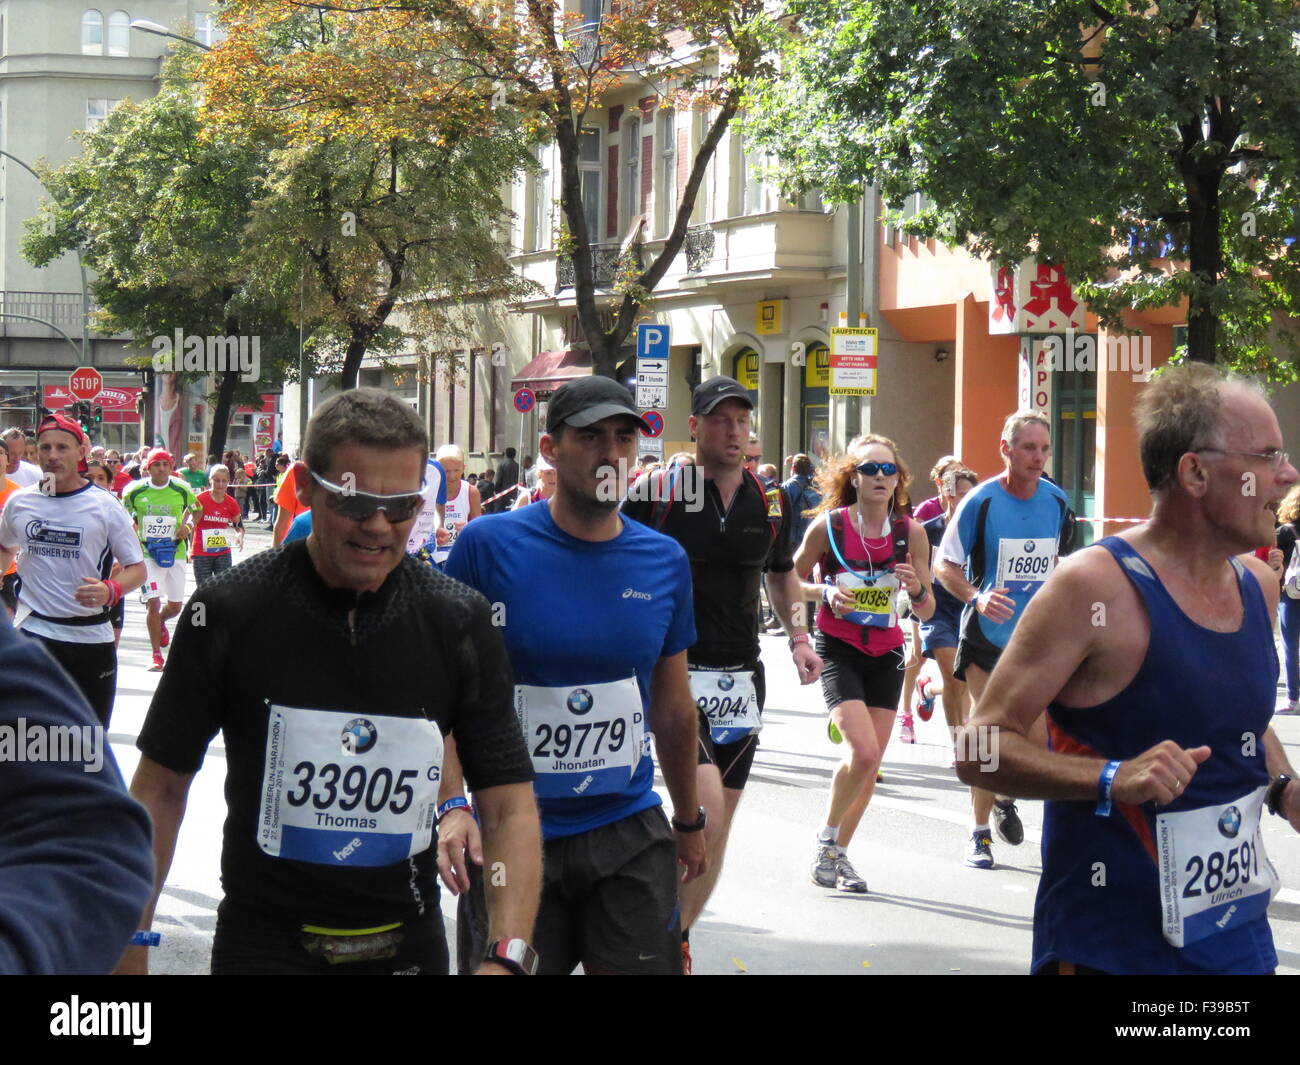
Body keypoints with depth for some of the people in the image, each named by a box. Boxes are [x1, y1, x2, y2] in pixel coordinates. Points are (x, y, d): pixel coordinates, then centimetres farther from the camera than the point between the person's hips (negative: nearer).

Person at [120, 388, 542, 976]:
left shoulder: (459, 620, -5)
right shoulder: (229, 612, -9)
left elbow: (509, 806, -7)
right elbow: (160, 788, -2)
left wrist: (507, 954, -21)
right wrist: (129, 949, -6)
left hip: (408, 947, 2)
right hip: (265, 945, -2)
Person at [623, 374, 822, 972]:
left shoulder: (771, 504, 8)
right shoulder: (656, 492, -8)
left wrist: (799, 636, 10)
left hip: (741, 677, 6)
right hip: (674, 672, -6)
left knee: (720, 819, 9)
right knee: (707, 808, -21)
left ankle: (677, 941, 25)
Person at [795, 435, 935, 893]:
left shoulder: (911, 532, -3)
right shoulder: (828, 527, -11)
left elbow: (927, 612, 4)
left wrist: (916, 589, -18)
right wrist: (826, 592, -17)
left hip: (886, 653, 4)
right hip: (838, 649, -4)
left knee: (871, 764, 5)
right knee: (864, 752, -19)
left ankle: (839, 854, 23)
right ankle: (826, 841, 3)